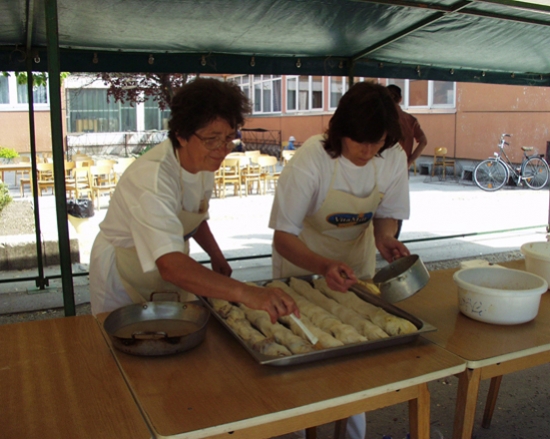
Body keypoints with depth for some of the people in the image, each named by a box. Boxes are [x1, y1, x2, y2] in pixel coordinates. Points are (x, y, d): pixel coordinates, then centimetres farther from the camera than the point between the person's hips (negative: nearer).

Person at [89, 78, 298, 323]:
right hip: (124, 280, -7)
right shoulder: (151, 179, -35)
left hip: (172, 273, 7)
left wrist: (216, 256, -5)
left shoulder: (204, 161, -10)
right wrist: (244, 293, -59)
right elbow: (170, 265, -49)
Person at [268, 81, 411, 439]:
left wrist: (384, 238, -28)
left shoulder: (394, 158, -19)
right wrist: (323, 267, -48)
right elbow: (283, 237, -31)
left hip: (356, 259, 4)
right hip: (303, 261, -3)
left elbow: (386, 214, -4)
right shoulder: (311, 159, -32)